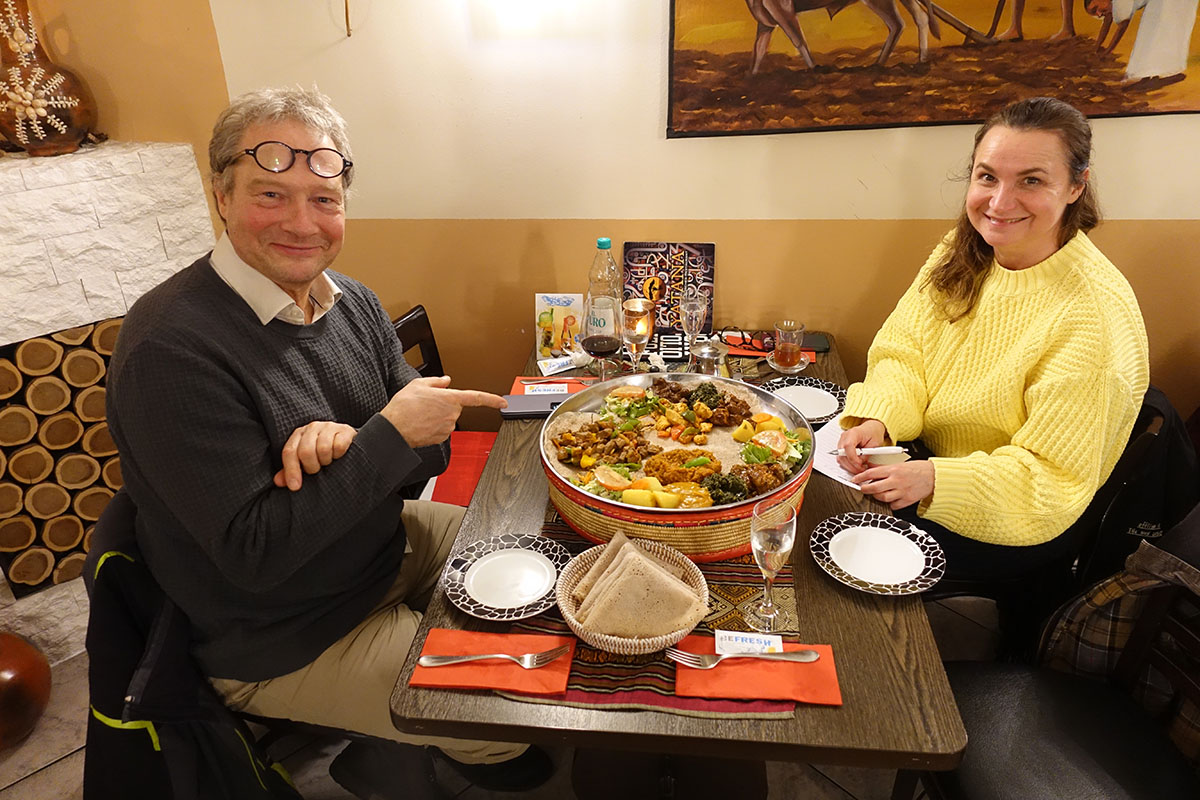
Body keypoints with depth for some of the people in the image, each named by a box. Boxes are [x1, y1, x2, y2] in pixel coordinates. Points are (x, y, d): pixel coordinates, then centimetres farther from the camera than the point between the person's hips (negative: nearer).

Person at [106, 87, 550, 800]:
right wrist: (388, 436, -26)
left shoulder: (352, 301, -2)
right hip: (280, 647, -7)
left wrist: (347, 443, -24)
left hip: (389, 544, 8)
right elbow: (254, 554, -27)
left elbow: (430, 451, -2)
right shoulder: (171, 347, -26)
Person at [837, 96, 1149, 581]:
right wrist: (877, 419, -24)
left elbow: (1053, 478, -24)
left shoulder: (1095, 315, -26)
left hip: (1021, 528, -6)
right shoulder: (964, 250, -6)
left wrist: (934, 480, -39)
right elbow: (902, 353, -3)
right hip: (930, 458, 6)